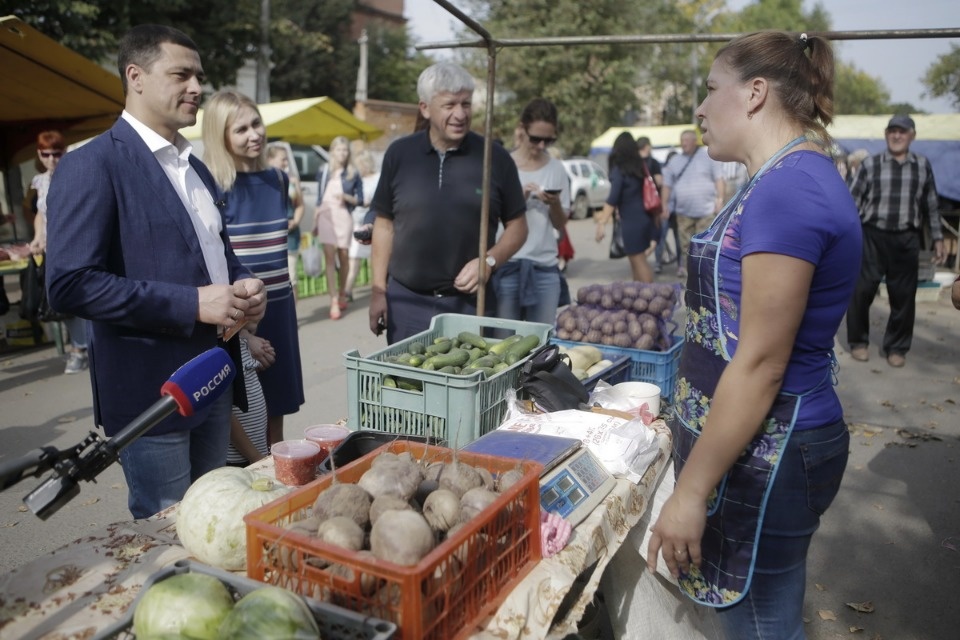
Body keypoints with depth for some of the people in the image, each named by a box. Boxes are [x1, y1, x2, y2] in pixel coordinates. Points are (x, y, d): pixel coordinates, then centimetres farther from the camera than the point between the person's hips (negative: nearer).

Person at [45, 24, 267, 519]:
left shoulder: (195, 168, 14)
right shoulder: (92, 165, -12)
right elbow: (69, 284, -20)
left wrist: (244, 286, -1)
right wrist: (193, 304, -23)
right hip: (151, 390, -7)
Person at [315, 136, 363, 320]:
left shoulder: (353, 173, 2)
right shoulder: (324, 171, 7)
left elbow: (360, 199, 5)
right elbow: (319, 198, 11)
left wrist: (346, 197, -15)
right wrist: (315, 222, 11)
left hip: (344, 216, 0)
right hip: (326, 216, 0)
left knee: (343, 256, 8)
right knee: (329, 257, -7)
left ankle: (342, 294, 28)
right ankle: (334, 301, -9)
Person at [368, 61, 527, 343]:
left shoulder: (495, 157, -1)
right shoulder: (399, 154, 3)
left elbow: (517, 226, 5)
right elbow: (384, 224, 7)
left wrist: (488, 260, -13)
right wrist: (378, 290, 3)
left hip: (469, 302, -1)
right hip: (405, 300, 1)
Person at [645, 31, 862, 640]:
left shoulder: (788, 187, -22)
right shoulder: (797, 177, 10)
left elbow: (759, 362, -24)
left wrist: (690, 489, -18)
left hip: (761, 454, -10)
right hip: (769, 445, 10)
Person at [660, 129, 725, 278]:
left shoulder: (708, 158, 5)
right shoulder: (674, 161, 13)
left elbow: (719, 179, 3)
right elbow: (667, 185, 13)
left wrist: (720, 199, -7)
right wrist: (665, 206, 8)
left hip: (706, 209, -3)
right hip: (683, 211, 3)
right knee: (685, 242, 4)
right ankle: (684, 267, 12)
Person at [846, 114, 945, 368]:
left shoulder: (923, 166, 8)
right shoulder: (870, 164, 0)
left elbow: (931, 205, 14)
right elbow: (852, 202, 2)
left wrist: (937, 238, 11)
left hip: (906, 240, 2)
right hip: (872, 236, -2)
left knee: (903, 295, 5)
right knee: (862, 290, 0)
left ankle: (896, 347, 19)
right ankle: (858, 341, 17)